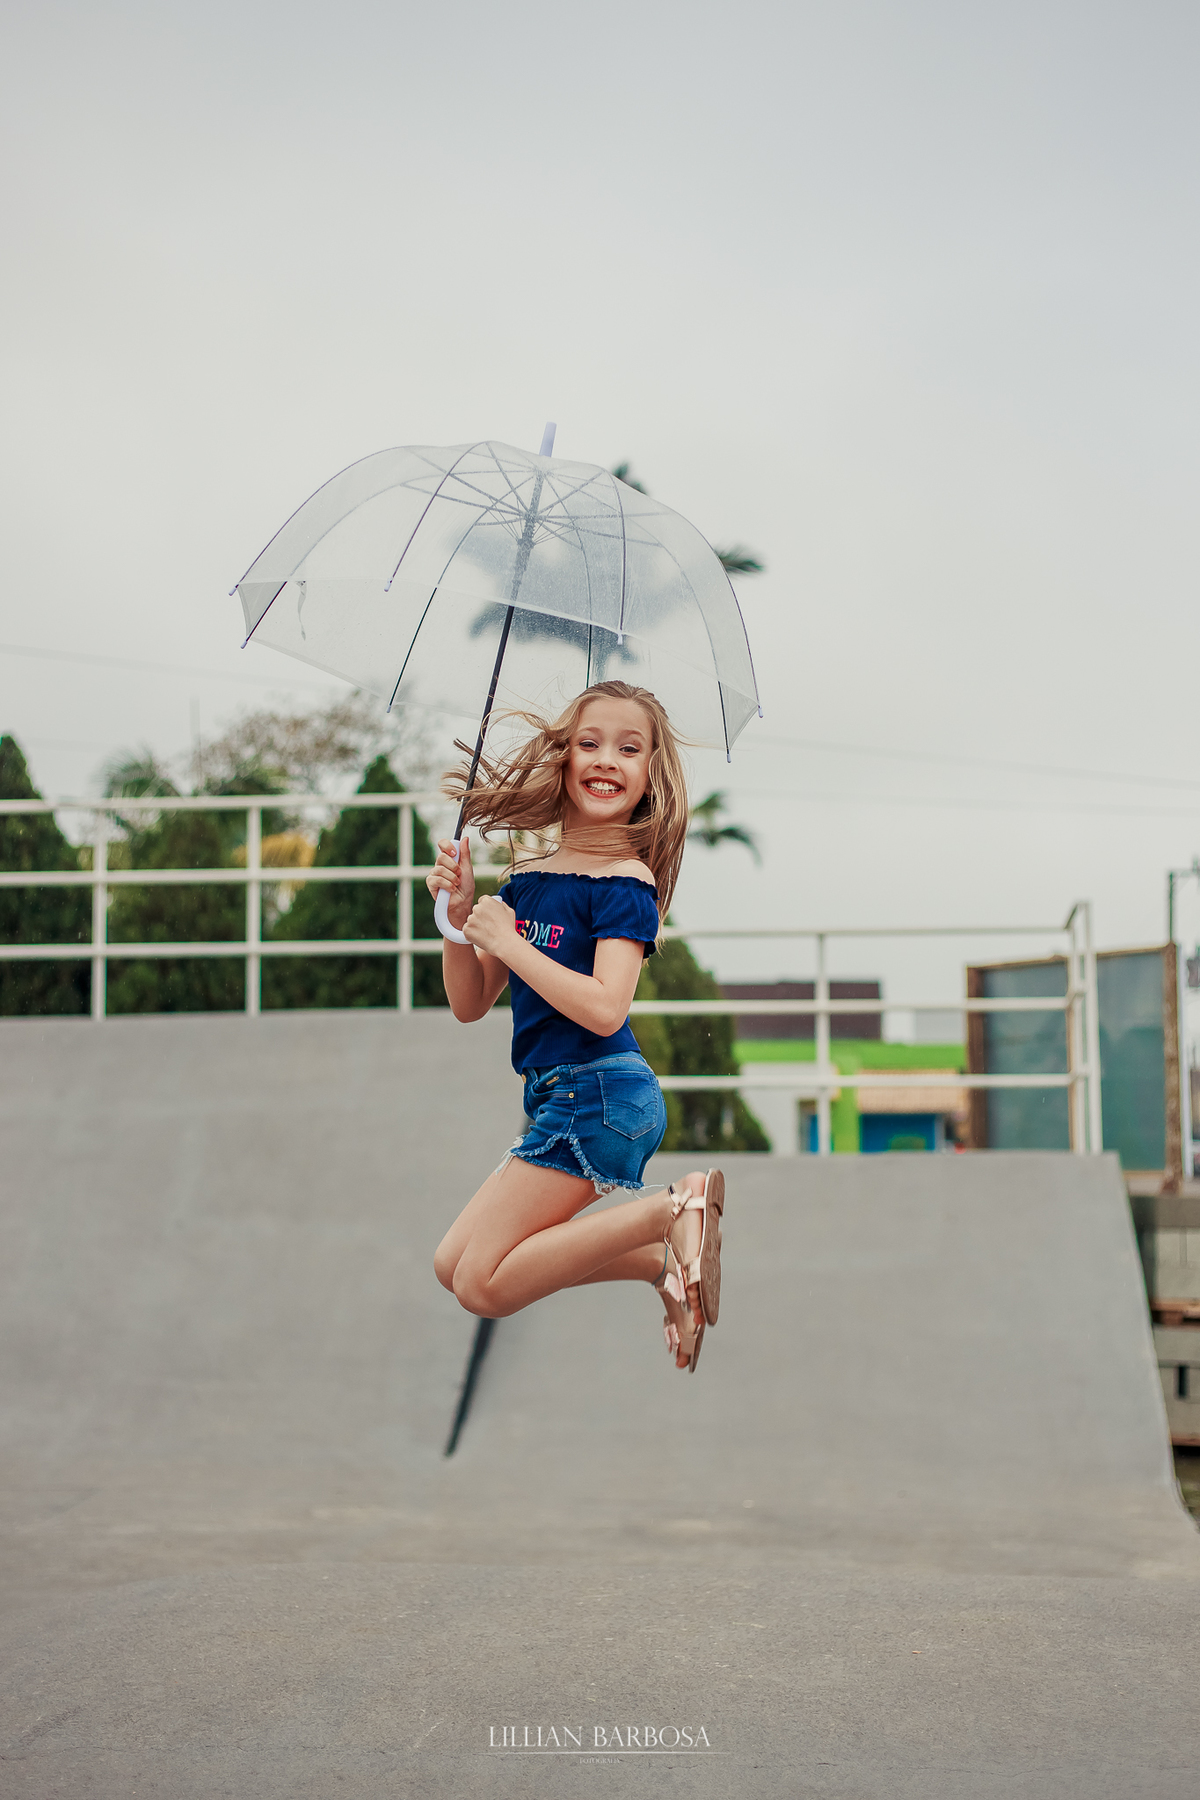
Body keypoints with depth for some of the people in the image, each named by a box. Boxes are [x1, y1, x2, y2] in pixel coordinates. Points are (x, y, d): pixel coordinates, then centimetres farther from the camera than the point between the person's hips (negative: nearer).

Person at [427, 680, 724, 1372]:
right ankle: (665, 1260, 8)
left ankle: (670, 1212, -6)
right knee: (452, 1263, 11)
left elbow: (604, 1009, -25)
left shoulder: (624, 883, -11)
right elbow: (470, 1005, 10)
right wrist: (461, 915, -6)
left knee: (482, 1284, -9)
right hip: (560, 1098, 9)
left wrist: (506, 940, -18)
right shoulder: (526, 877, 10)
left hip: (602, 1093, -9)